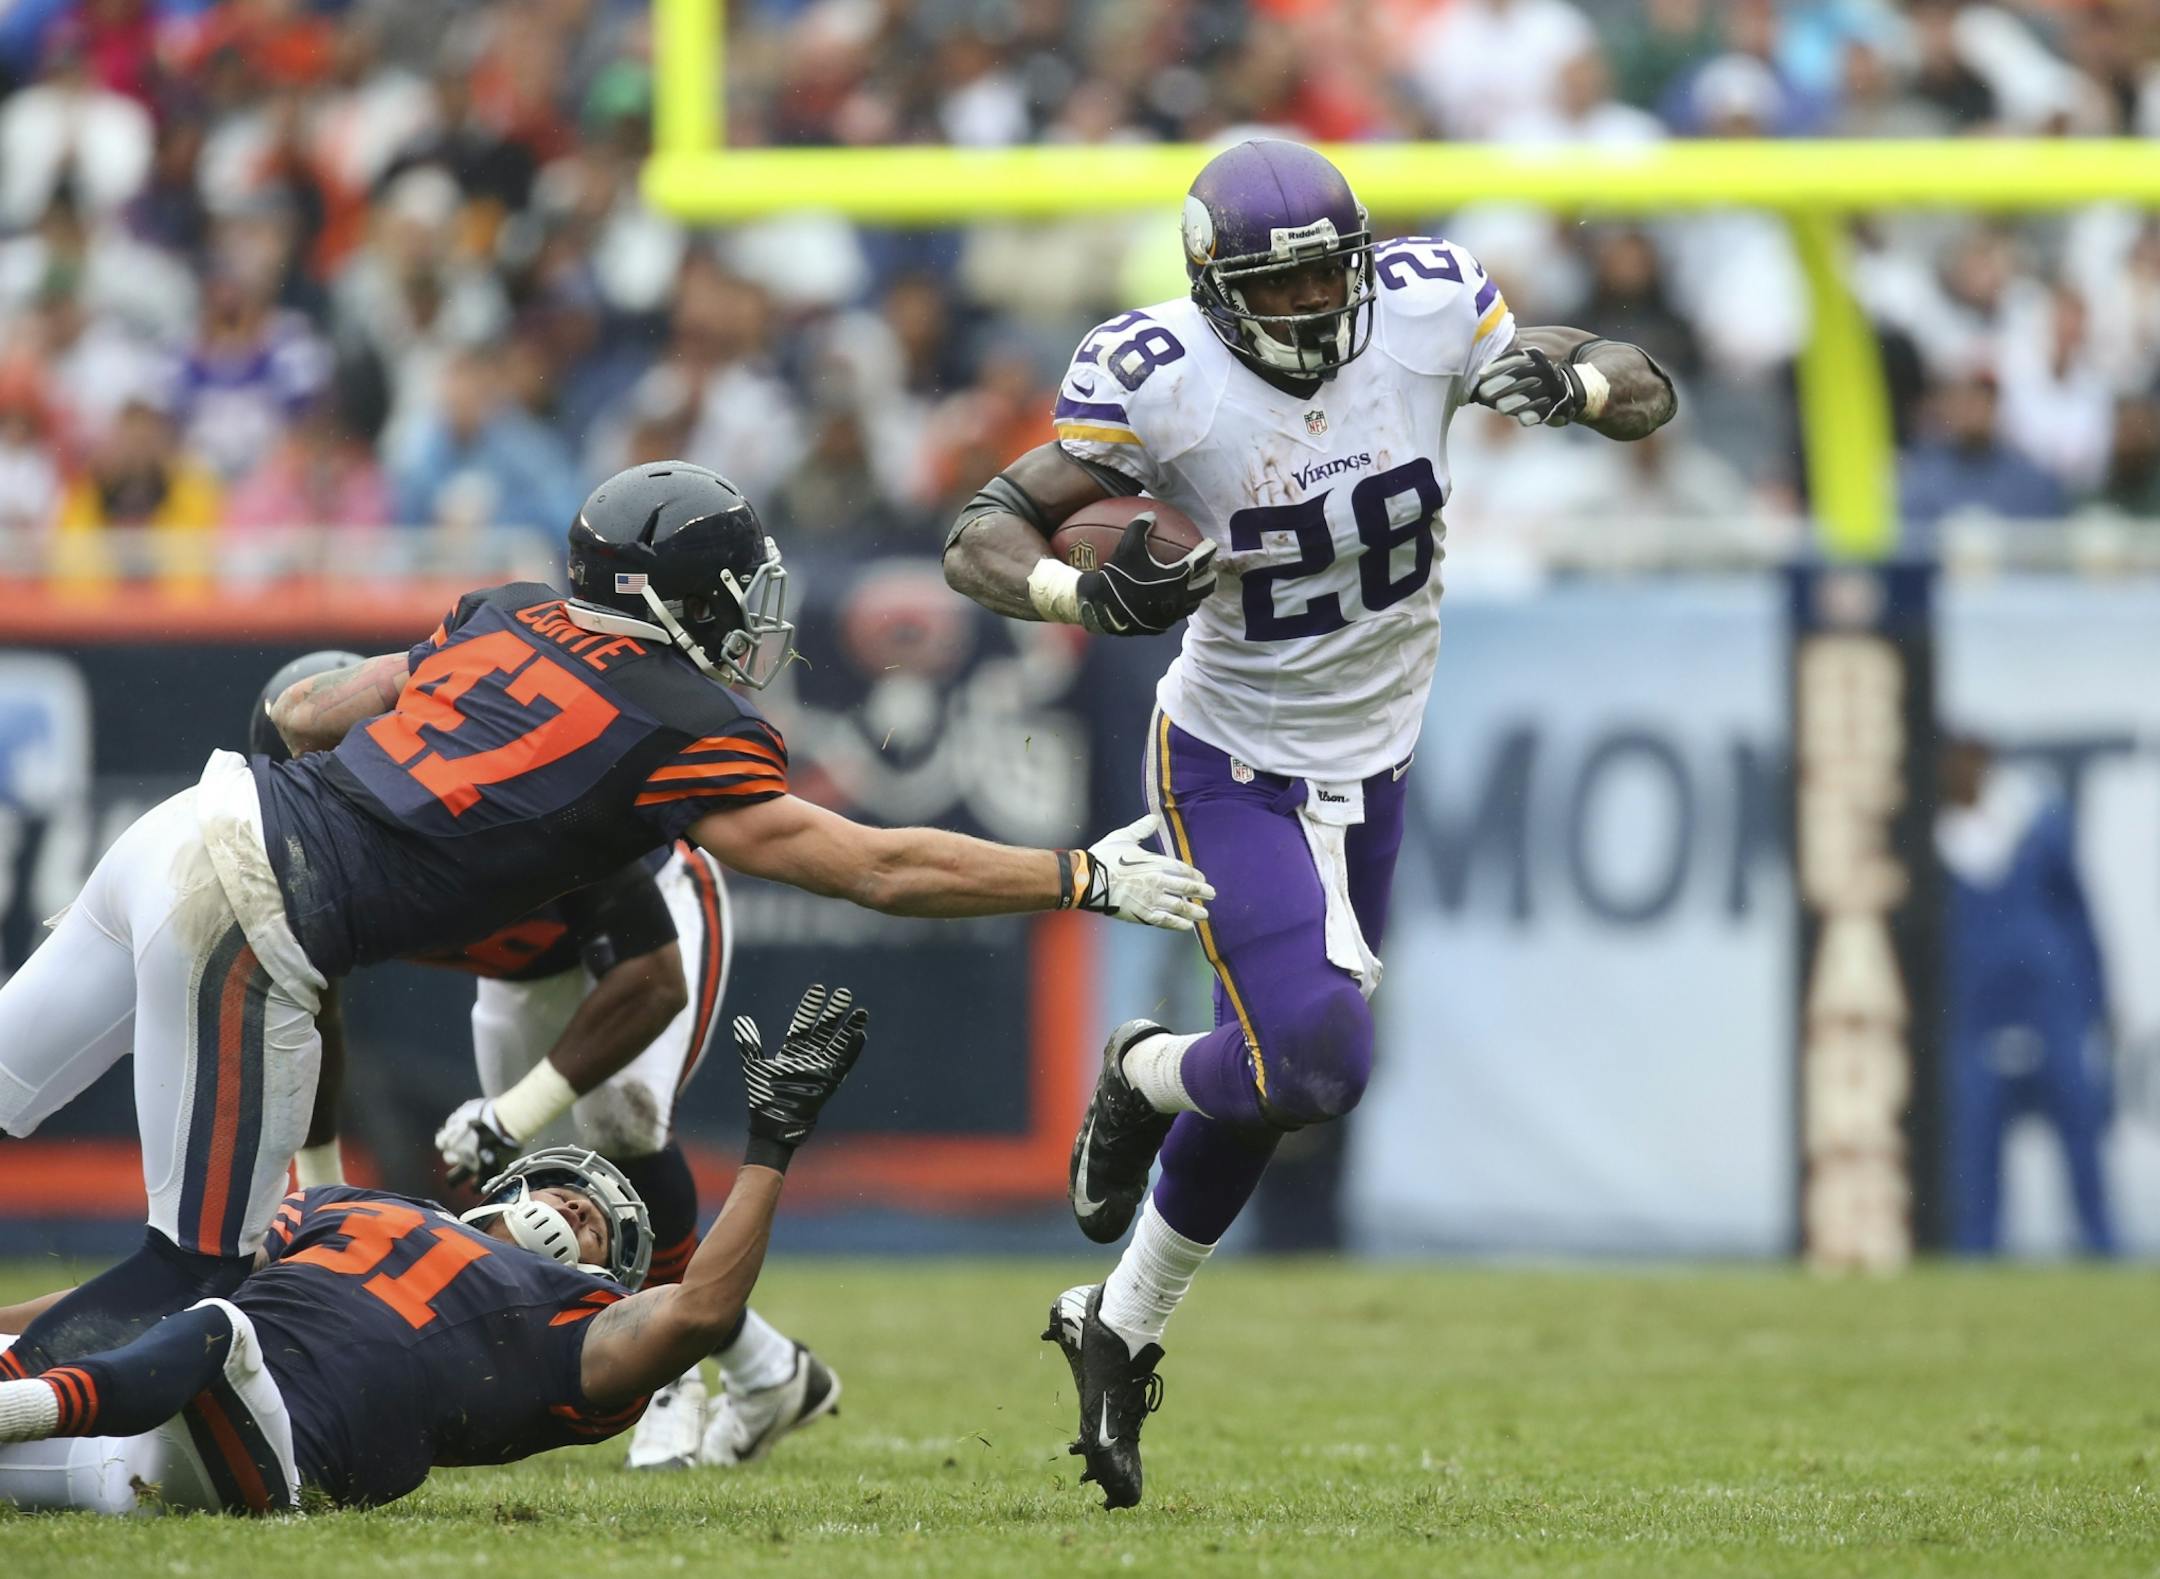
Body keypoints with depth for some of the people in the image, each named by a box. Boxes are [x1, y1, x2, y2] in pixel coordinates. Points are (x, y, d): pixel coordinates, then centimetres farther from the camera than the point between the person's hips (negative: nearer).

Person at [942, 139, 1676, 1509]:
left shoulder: (1428, 307, -13)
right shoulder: (1159, 380, -22)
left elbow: (1649, 393, -4)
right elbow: (983, 536, -17)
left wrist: (1571, 383, -28)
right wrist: (1087, 595, -38)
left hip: (1373, 765, 4)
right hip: (1236, 764, -4)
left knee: (1271, 1078, 12)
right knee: (1315, 1064, -21)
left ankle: (1120, 1330, 32)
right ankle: (1143, 1078, 14)